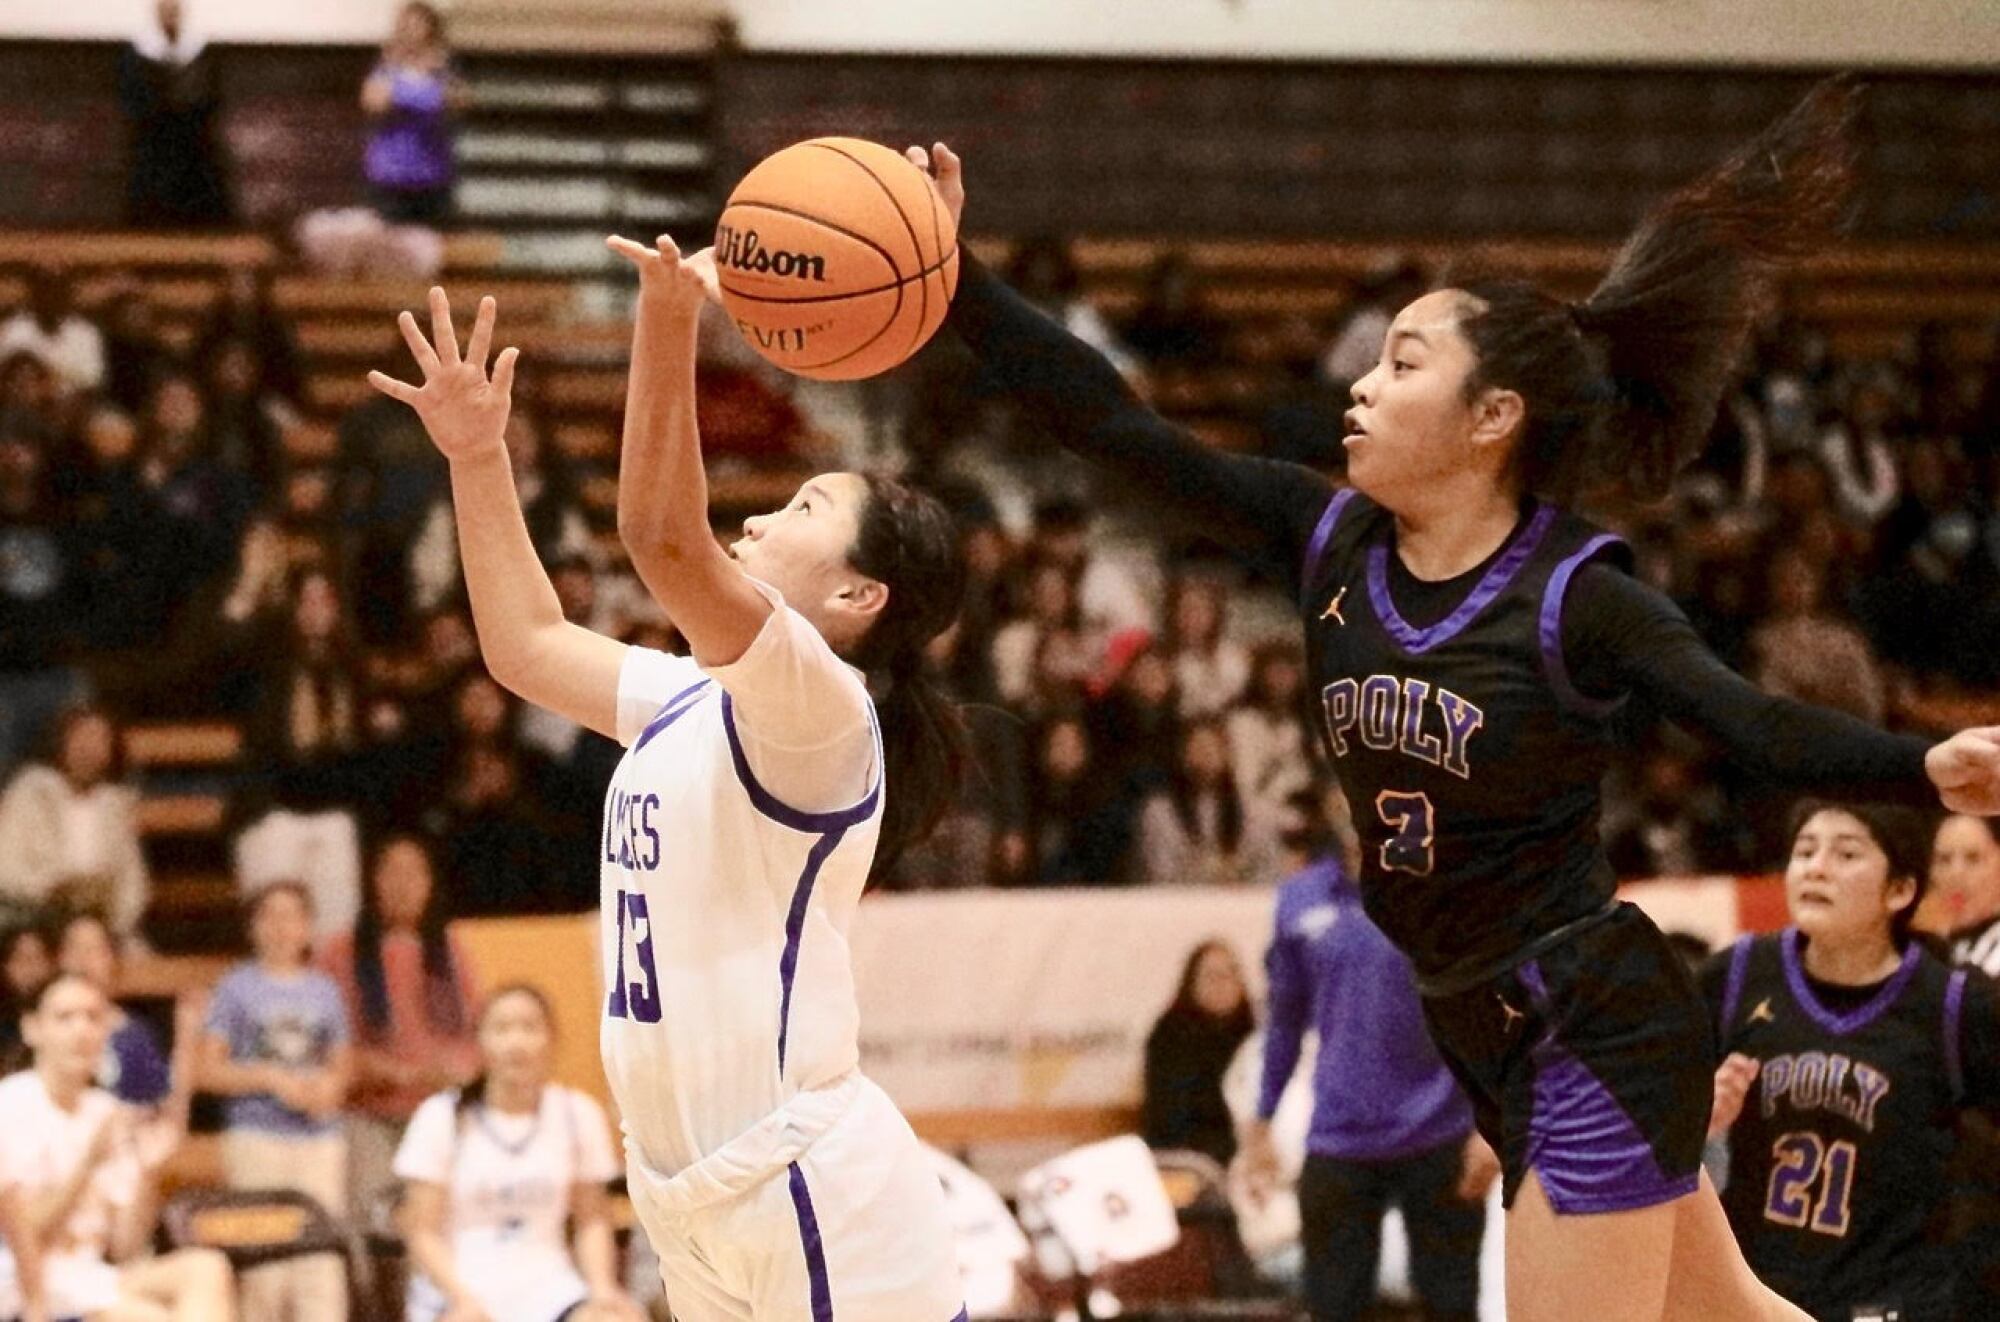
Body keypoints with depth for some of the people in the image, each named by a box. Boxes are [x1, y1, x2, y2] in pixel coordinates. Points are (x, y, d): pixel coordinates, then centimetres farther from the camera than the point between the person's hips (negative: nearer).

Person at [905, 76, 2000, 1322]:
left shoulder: (1576, 595, -17)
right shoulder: (1328, 540, 0)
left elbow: (1760, 727, -27)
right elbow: (1111, 424, -3)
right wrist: (948, 270, -9)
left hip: (1600, 1026, -7)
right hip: (1489, 1034, 7)